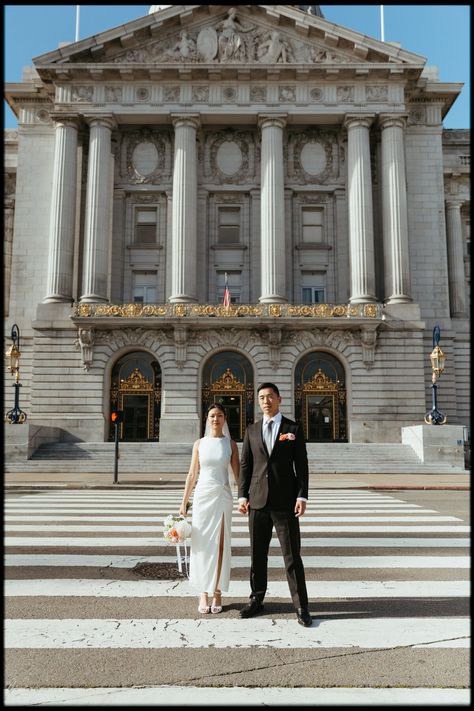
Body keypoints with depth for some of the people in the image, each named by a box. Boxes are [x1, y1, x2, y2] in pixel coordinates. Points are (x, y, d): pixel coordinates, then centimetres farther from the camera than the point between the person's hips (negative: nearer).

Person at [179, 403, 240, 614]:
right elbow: (192, 474, 7)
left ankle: (217, 593, 14)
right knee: (201, 545, 3)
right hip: (202, 496, 1)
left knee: (220, 546, 2)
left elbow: (237, 474, 3)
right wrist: (183, 502, 4)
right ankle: (204, 594, 14)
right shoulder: (199, 444, 5)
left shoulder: (230, 444, 3)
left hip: (222, 497, -1)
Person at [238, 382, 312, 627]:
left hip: (285, 502, -3)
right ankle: (257, 599, 25)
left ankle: (301, 607, 9)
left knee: (292, 556, 0)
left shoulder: (293, 429, 2)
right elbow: (245, 465, 8)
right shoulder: (252, 430, 9)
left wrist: (302, 496, -9)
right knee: (257, 554, 11)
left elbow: (301, 466, -1)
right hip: (258, 501, 3)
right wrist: (242, 495, 0)